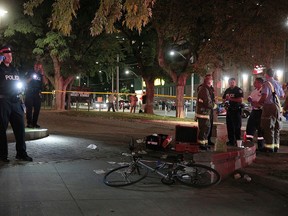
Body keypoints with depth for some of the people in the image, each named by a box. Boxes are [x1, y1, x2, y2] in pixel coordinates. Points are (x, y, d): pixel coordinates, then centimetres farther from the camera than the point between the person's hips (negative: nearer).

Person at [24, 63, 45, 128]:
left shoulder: (40, 75, 13)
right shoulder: (29, 73, 4)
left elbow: (43, 82, 5)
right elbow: (26, 82, 0)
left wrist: (42, 75, -6)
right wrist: (31, 78, -14)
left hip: (37, 93, 4)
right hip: (29, 93, -4)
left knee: (37, 108, 2)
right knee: (29, 108, -7)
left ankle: (34, 123, 9)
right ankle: (29, 123, -7)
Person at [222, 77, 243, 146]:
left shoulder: (238, 90, -7)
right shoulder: (227, 90, 15)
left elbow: (240, 99, -19)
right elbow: (224, 99, 23)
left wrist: (231, 99, -20)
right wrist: (226, 100, 0)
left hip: (236, 110, -7)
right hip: (229, 110, 7)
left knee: (237, 126, -6)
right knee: (229, 126, 10)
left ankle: (238, 140, -2)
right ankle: (231, 140, 19)